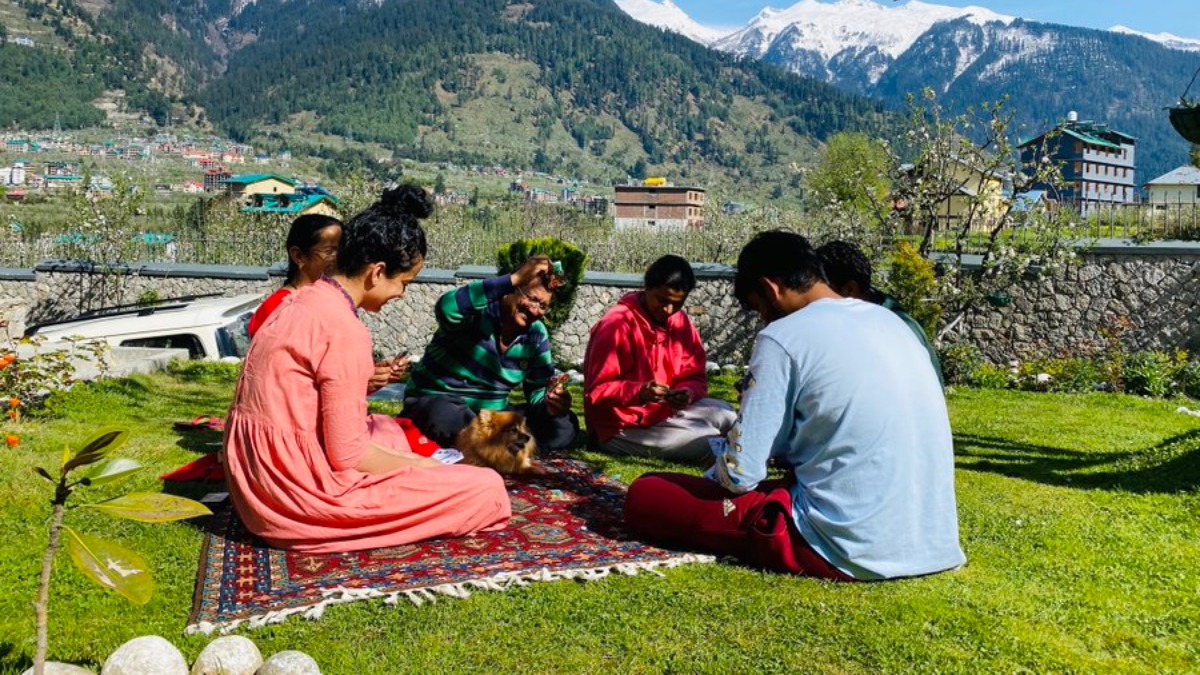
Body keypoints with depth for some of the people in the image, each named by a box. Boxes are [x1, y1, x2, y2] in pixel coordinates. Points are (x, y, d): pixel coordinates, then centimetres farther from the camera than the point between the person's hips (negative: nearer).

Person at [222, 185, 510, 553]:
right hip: (299, 491, -10)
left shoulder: (303, 301, 8)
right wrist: (421, 466, -3)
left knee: (387, 428, 34)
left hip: (257, 475, 10)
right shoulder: (346, 331, -20)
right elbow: (347, 454, -18)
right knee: (487, 489, -11)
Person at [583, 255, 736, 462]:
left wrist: (688, 392, -18)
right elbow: (597, 391, -18)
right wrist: (640, 392, -34)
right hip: (621, 428, -7)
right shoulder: (616, 325, -17)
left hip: (665, 411, 7)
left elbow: (695, 378, 6)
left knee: (725, 415, -12)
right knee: (706, 443, -20)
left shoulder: (681, 322, 2)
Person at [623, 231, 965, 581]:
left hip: (849, 548, -8)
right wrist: (786, 457, 24)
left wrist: (714, 475, 9)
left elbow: (739, 473, -13)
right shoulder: (889, 321, 10)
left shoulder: (784, 336, -13)